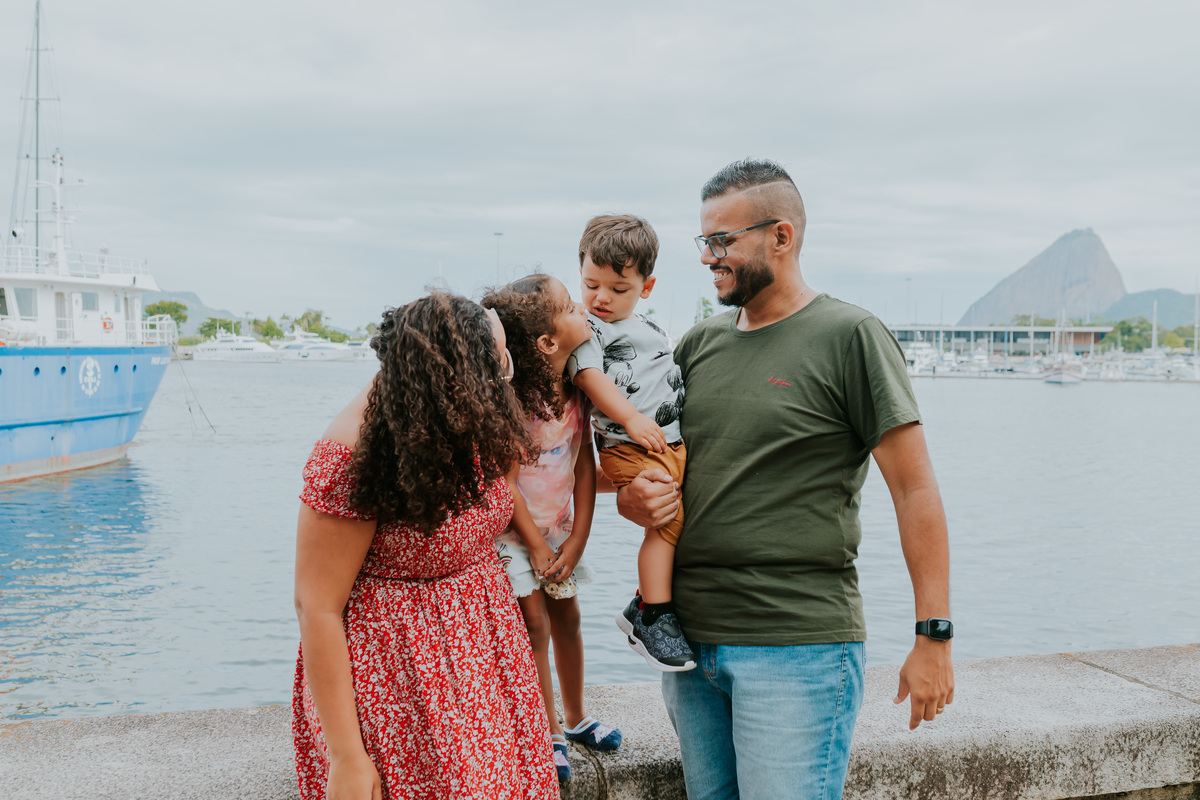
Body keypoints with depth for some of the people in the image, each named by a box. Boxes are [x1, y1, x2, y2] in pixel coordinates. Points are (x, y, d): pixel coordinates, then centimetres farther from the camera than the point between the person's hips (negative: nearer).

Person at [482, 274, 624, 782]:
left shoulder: (575, 388, -9)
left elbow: (585, 465, -4)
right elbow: (505, 482, -21)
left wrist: (578, 538, -6)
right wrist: (535, 547, -13)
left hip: (560, 526, 6)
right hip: (514, 529, -6)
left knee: (566, 617, 14)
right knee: (534, 624, -2)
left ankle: (574, 718, 32)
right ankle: (551, 734, 15)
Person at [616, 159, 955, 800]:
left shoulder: (850, 337, -6)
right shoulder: (698, 344, 11)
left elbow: (914, 489, -8)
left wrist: (934, 637, -10)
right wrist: (633, 498, -5)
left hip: (799, 647, -6)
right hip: (689, 639, 6)